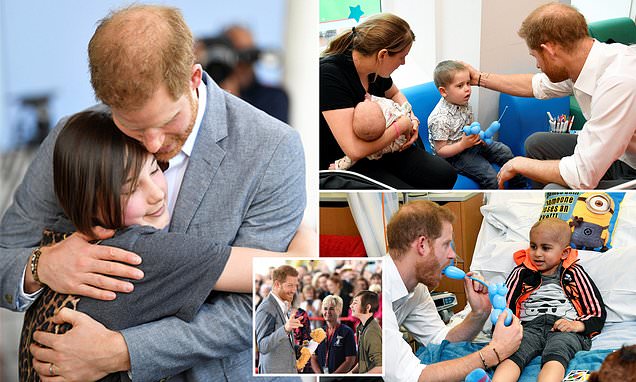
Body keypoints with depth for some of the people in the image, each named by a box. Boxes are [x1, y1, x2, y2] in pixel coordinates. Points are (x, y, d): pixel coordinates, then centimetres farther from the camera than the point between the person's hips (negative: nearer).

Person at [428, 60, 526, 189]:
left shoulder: (464, 103, -1)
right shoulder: (439, 118, -28)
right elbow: (440, 151, -24)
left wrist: (478, 135, -4)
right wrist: (463, 145, -32)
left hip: (469, 142, 9)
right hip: (455, 154, -9)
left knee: (505, 151, 10)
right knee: (490, 177, -21)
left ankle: (519, 185, 28)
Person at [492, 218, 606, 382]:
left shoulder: (574, 273, 19)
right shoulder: (521, 273, 22)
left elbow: (598, 312, 17)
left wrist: (578, 325, -4)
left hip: (565, 330, -1)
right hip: (529, 326, 1)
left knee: (555, 355, -37)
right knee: (513, 353, -34)